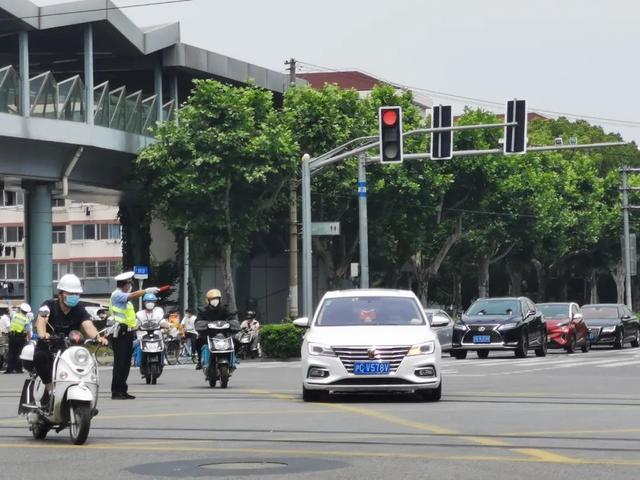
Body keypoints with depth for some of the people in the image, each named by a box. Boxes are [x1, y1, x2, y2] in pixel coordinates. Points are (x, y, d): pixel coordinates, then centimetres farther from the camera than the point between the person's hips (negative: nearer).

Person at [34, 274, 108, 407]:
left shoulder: (80, 309, -1)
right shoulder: (49, 305, -9)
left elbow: (88, 325, -20)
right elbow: (41, 320, -30)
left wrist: (97, 337, -43)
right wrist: (42, 334, -54)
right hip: (49, 347, -3)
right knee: (39, 356, -35)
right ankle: (50, 387, -19)